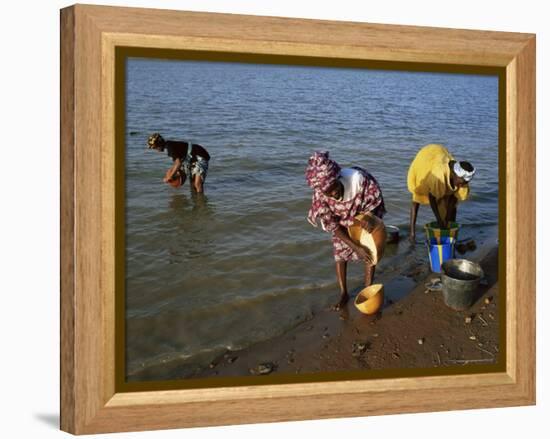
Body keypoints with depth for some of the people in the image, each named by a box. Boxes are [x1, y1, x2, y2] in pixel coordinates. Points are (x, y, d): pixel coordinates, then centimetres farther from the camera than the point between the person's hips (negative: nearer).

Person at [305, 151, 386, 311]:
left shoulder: (358, 179, -42)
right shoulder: (320, 195, -35)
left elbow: (374, 202, -21)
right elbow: (332, 226, -25)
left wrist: (368, 217, -39)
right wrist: (356, 247, -28)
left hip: (364, 217, -1)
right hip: (342, 223, 1)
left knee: (370, 253, 0)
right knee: (340, 254, 4)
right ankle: (343, 293, 21)